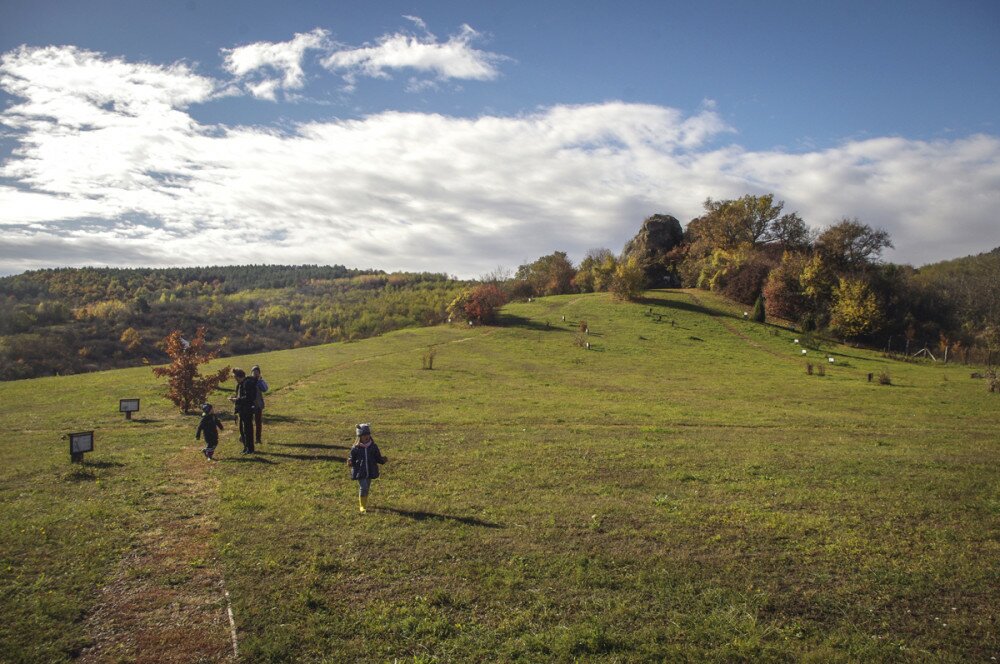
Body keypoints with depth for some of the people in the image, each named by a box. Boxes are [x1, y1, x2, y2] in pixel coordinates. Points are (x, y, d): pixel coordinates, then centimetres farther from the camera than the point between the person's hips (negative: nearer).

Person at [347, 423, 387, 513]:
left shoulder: (373, 447, 1)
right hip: (360, 472, -4)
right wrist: (350, 462, -22)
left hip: (370, 471, 4)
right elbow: (351, 458, 0)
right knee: (363, 487, -12)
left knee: (367, 488, 15)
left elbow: (378, 458, 7)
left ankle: (365, 503, 35)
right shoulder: (356, 448, -8)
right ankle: (362, 506, 2)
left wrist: (383, 460, -12)